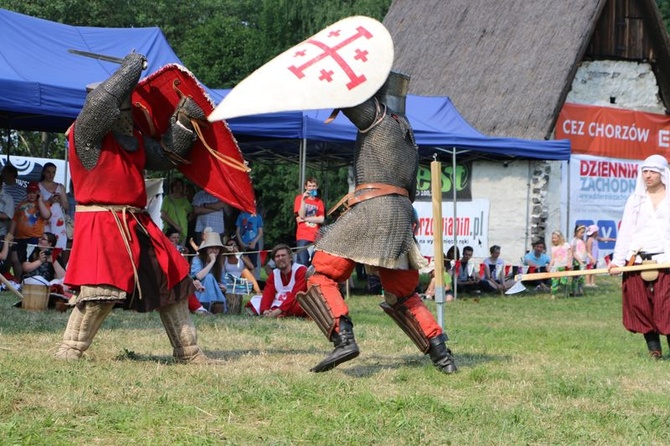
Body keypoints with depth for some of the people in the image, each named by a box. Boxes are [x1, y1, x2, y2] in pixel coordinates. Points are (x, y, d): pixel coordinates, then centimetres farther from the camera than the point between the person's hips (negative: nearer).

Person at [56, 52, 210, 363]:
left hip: (137, 225, 9)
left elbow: (166, 157, 20)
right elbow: (102, 100, -27)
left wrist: (182, 121, 9)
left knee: (172, 279, 12)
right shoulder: (86, 135, -11)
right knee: (99, 292, -21)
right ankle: (68, 355, -10)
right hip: (101, 224, -8)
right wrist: (131, 68, -15)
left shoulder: (134, 139, 14)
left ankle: (188, 353, 22)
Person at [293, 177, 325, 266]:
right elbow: (301, 215, -5)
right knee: (302, 264, -13)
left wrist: (305, 219, -6)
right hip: (303, 237, -3)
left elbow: (321, 219, 0)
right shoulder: (299, 198, 6)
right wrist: (303, 199, -13)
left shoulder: (319, 202, 12)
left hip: (315, 237, 3)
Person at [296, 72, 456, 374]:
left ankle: (343, 338, -20)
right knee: (402, 293, 17)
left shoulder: (376, 117, 2)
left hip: (371, 207, -8)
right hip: (402, 212, 8)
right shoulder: (408, 134, 25)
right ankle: (440, 352, 10)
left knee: (324, 274, -3)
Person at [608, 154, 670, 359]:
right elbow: (625, 231, 11)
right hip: (637, 261, 3)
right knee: (641, 306, -1)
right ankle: (653, 348, 6)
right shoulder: (635, 200, 14)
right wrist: (617, 260, 1)